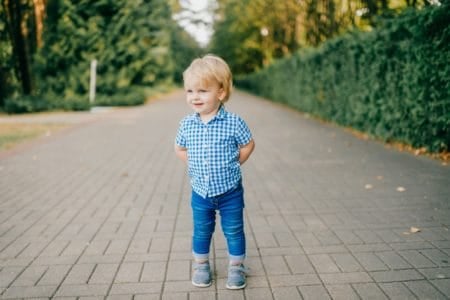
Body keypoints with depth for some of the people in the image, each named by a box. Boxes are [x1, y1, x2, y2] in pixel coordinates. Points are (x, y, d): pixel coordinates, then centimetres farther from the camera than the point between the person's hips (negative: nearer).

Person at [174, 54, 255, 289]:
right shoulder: (187, 124, -7)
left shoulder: (233, 122, -16)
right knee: (201, 232, 17)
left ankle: (236, 267, 30)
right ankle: (201, 266, 37)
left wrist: (233, 164, -5)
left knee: (234, 231, 11)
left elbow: (248, 145, -1)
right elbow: (180, 149, 10)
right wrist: (195, 165, 1)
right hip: (200, 191, 3)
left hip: (230, 191, -2)